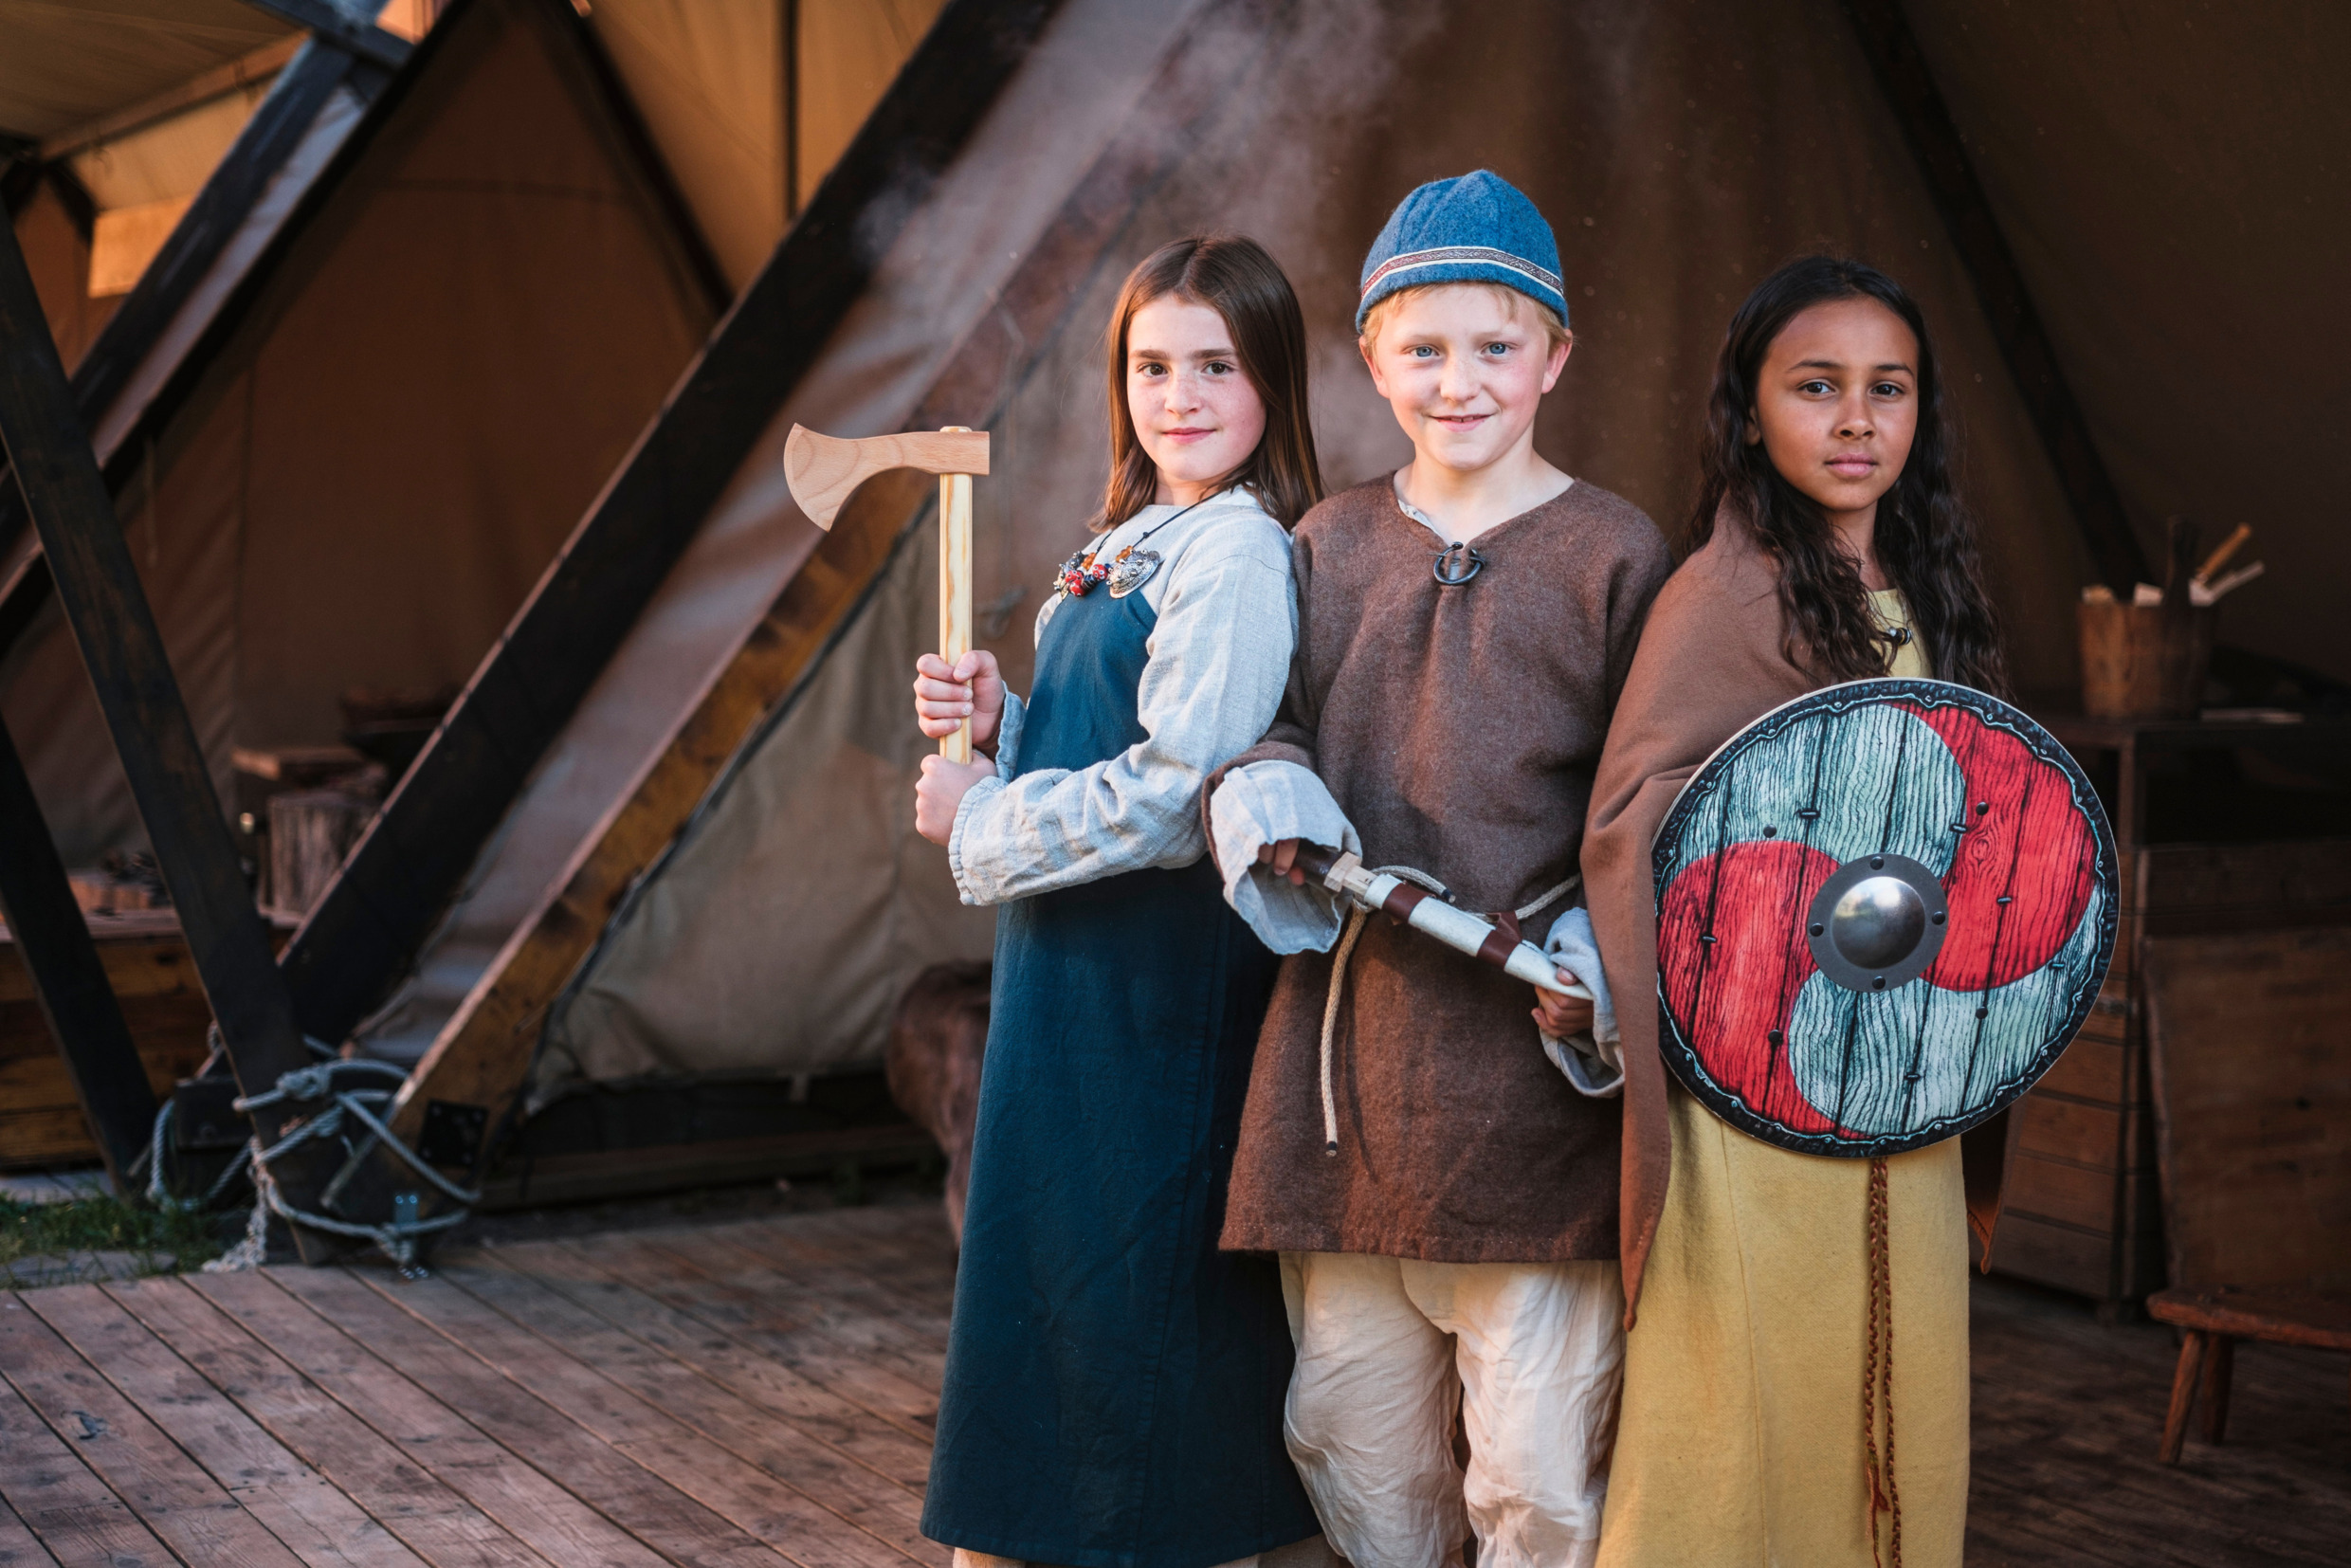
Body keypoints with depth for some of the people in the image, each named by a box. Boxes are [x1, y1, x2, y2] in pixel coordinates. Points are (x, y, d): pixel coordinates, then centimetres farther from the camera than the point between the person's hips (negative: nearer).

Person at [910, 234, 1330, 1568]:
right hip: (1075, 977, 9)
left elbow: (1175, 800, -22)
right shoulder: (1128, 547, 13)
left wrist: (978, 821, -11)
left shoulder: (1236, 557, -15)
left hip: (1162, 991, -9)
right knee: (1059, 1296, 16)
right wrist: (993, 719, 0)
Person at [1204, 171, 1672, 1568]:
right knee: (1355, 1448, 13)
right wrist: (1262, 785, -5)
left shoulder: (1615, 555, 0)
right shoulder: (1331, 545, 12)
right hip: (1345, 1051, 4)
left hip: (1529, 1074, -4)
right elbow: (1272, 714, 18)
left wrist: (1603, 948, -17)